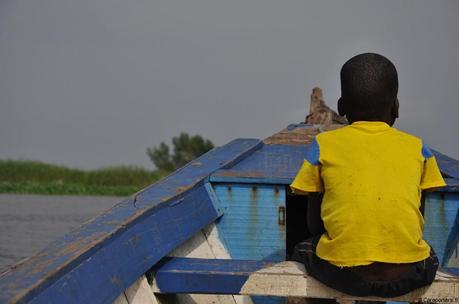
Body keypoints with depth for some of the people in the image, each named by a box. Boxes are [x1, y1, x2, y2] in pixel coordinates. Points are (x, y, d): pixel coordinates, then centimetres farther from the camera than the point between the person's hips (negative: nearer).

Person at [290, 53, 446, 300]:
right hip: (408, 274, 2)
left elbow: (314, 224, 12)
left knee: (303, 250, 30)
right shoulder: (417, 148, 12)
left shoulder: (323, 145, 9)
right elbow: (418, 221, 16)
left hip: (344, 275, -1)